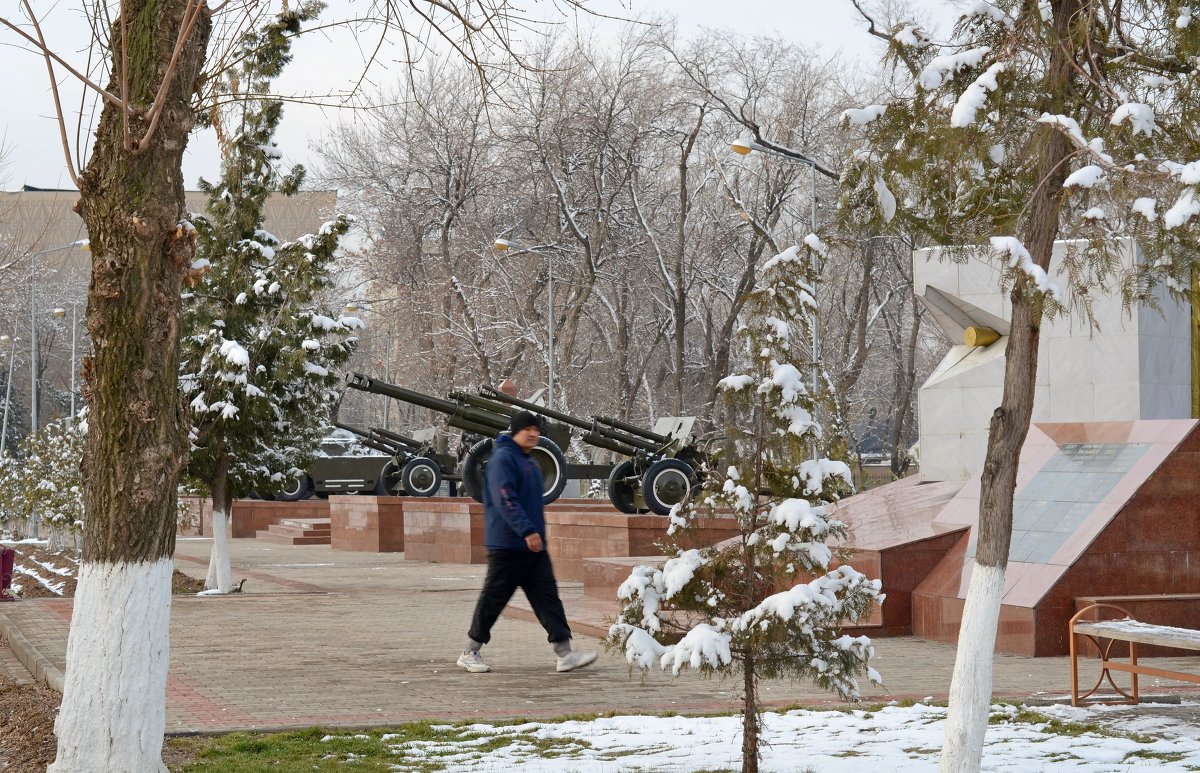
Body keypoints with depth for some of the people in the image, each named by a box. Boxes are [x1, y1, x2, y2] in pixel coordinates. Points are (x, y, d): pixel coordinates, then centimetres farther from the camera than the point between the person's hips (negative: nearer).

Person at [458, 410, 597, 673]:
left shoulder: (530, 464, 18)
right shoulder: (502, 459, -11)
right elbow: (505, 500, -22)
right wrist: (527, 530, -28)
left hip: (534, 546, 9)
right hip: (507, 545, -9)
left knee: (548, 597, 1)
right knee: (493, 600, 0)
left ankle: (565, 654, -4)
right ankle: (470, 653, 12)